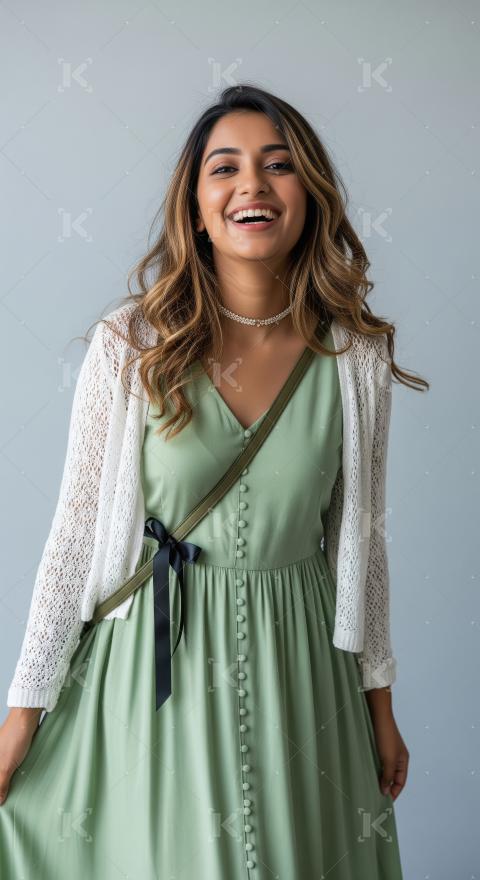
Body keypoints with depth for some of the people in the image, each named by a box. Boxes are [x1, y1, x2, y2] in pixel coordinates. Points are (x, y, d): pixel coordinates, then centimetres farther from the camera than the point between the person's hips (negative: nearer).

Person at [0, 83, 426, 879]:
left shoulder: (355, 357, -6)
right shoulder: (129, 346, -12)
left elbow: (359, 538, 3)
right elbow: (77, 531, -7)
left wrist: (380, 701, 9)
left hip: (298, 657, 2)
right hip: (152, 661, -1)